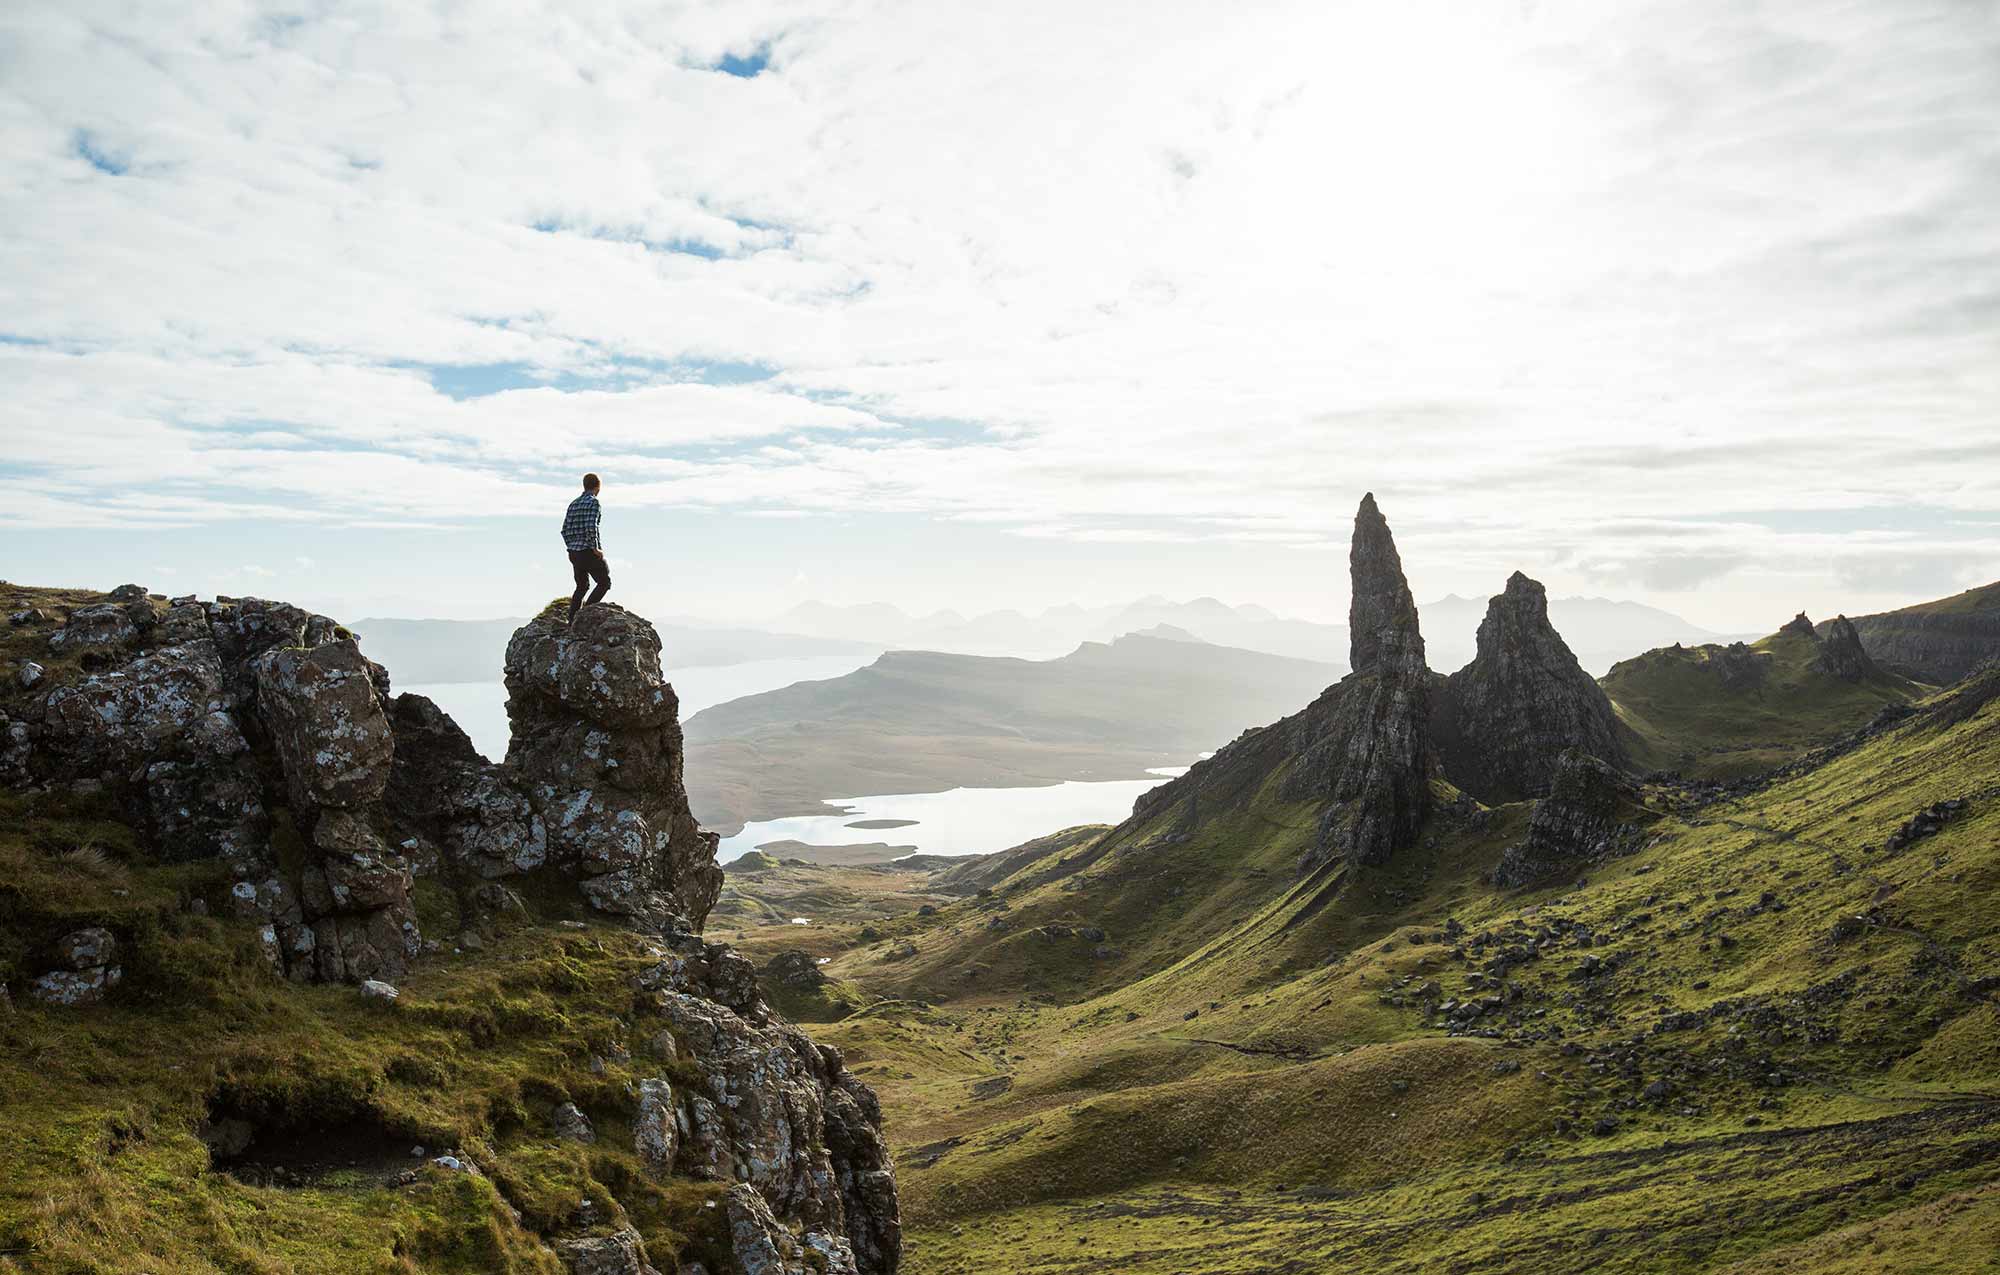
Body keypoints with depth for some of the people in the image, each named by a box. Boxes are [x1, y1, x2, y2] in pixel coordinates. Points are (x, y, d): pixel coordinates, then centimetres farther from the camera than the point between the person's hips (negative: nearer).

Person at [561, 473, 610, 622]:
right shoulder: (593, 502, -10)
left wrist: (572, 547, 18)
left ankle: (571, 622, 13)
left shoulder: (573, 503, 13)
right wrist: (595, 548, -14)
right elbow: (590, 527, -22)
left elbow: (565, 530, 11)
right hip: (588, 552, -7)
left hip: (573, 552, 7)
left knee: (581, 586, 18)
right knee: (604, 583, 6)